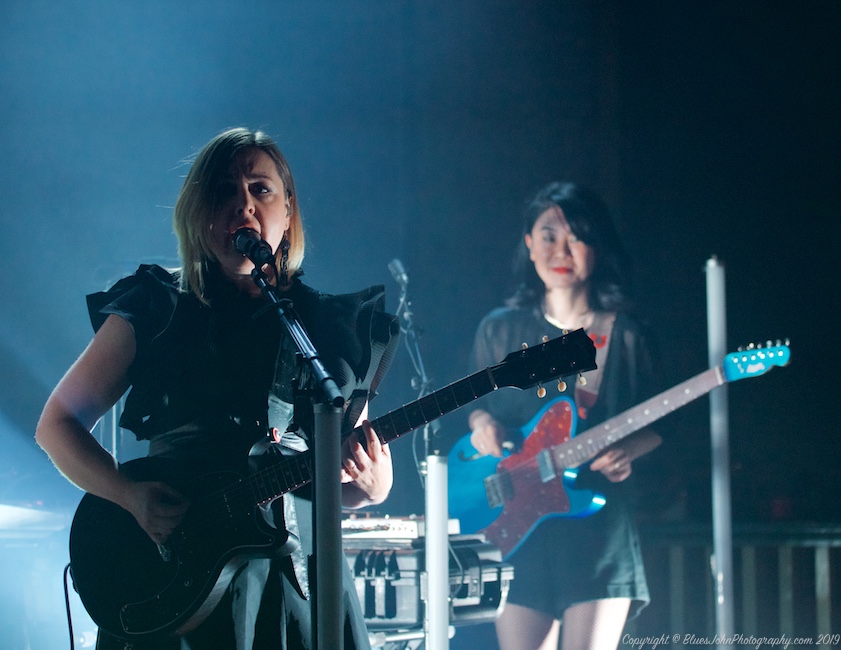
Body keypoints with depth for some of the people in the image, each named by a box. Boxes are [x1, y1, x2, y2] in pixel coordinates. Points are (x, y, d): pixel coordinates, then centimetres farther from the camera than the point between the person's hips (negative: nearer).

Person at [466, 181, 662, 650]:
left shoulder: (625, 336, 2)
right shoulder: (501, 330, 8)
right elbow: (477, 403, 19)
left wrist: (627, 451, -12)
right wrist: (482, 424, -4)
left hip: (598, 524, -2)